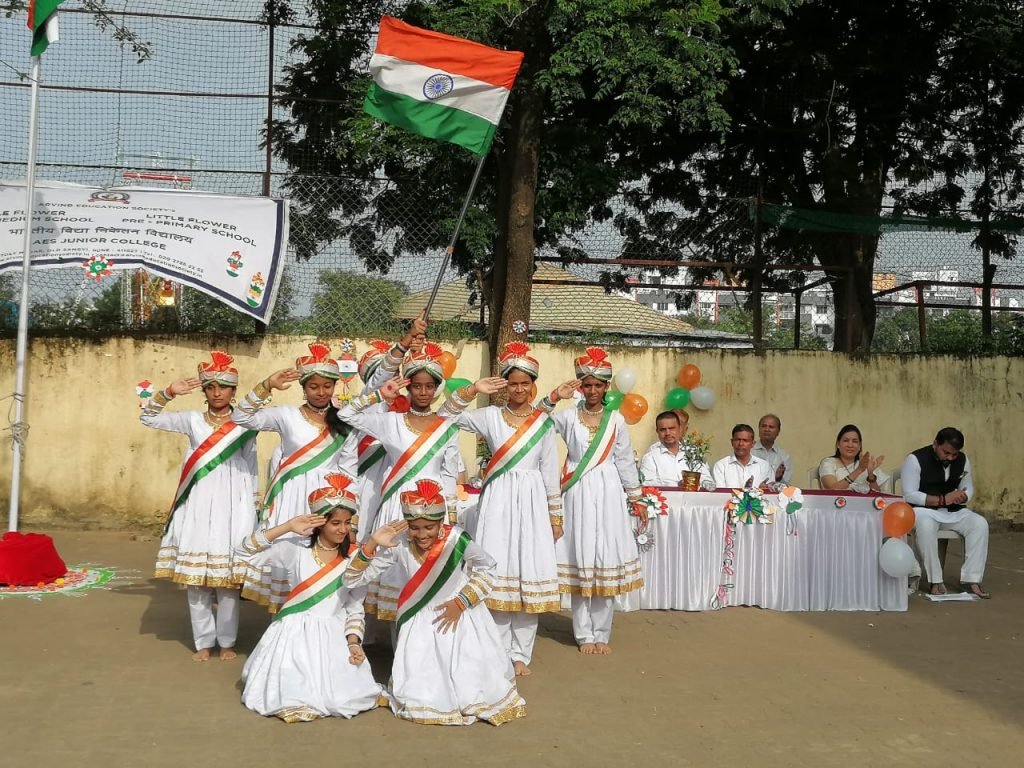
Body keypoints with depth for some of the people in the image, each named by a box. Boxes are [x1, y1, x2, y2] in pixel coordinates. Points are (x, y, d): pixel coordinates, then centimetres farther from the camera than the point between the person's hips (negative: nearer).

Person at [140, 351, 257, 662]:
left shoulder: (245, 423, 4)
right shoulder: (191, 420, 6)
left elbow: (252, 470, 8)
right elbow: (148, 417, 1)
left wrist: (253, 506, 7)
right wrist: (169, 392, -13)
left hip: (233, 506, -1)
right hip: (198, 506, 1)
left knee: (228, 578, 1)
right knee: (196, 577, 2)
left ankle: (227, 641, 13)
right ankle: (203, 641, 14)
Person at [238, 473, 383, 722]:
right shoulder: (296, 548, -4)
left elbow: (355, 610, 7)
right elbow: (247, 549, -11)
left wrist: (353, 642, -10)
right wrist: (288, 527, -16)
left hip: (333, 637, 2)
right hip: (295, 633, -1)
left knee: (344, 699, -19)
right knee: (284, 696, -18)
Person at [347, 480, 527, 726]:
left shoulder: (456, 540, -21)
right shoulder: (399, 545, -17)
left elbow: (486, 572, -4)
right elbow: (353, 579, -12)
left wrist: (461, 602, -13)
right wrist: (372, 544, -27)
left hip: (460, 620, -1)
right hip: (419, 626, 1)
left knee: (471, 687, -2)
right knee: (419, 696, 0)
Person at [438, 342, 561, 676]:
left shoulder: (544, 422, 4)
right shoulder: (491, 416, 4)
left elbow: (550, 473, 7)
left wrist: (556, 517, 8)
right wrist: (472, 391, -14)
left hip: (531, 501, 1)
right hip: (498, 499, 0)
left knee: (528, 571, 1)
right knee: (497, 570, -2)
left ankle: (520, 653, 12)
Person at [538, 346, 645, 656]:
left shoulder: (616, 419, 6)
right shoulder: (568, 415, 3)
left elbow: (625, 461, 10)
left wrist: (636, 499, 12)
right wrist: (553, 397, -23)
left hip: (608, 493, 1)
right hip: (578, 492, -1)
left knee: (607, 561, 0)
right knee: (580, 560, 0)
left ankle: (602, 634, 10)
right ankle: (584, 634, 9)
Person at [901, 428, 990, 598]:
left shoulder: (963, 460, 2)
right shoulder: (916, 459, -15)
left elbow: (969, 489, 12)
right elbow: (909, 495, -19)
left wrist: (962, 497, -14)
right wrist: (942, 499, -25)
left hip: (953, 512, 5)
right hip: (923, 510, -5)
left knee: (980, 524, -22)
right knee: (926, 525, -39)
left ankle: (970, 580, -18)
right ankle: (935, 581, -27)